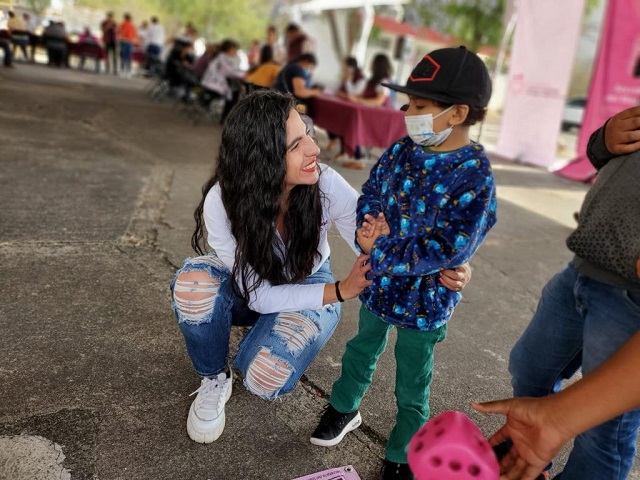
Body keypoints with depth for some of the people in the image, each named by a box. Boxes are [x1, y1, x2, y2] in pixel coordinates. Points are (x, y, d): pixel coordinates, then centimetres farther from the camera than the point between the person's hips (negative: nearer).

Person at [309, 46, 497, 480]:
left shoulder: (475, 177, -23)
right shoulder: (401, 151, -6)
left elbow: (449, 248, -26)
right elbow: (370, 194, 4)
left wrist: (379, 254, -25)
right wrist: (369, 228, -18)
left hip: (425, 298, -5)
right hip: (379, 282, 5)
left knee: (412, 383, 14)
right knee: (363, 350, 26)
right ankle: (344, 408, 52)